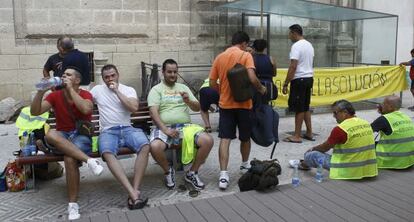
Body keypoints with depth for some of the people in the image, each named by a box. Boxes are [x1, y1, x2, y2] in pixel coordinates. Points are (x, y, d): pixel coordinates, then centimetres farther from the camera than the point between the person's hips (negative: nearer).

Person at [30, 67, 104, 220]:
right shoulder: (55, 96, 7)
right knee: (50, 134, -34)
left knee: (70, 159, -35)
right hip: (62, 137, 3)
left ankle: (73, 204, -23)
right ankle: (89, 160, -38)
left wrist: (70, 89, -17)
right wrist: (40, 92, -16)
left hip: (82, 135, -3)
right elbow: (34, 112, -2)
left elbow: (85, 109, -24)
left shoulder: (85, 94, -1)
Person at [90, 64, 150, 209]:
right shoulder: (97, 90, 16)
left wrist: (117, 91, -5)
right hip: (108, 131, 0)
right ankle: (133, 193, -43)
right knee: (107, 153, -36)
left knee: (145, 146, -33)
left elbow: (134, 108, -6)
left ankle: (135, 190, -32)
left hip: (127, 129, 1)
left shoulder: (129, 90, 11)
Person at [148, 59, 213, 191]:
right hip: (164, 127, -3)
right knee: (155, 147, -35)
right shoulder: (156, 89, 7)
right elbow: (153, 112, -7)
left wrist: (188, 101, -9)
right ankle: (168, 171, 0)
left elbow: (197, 108, 14)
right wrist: (166, 130, -21)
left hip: (185, 126, 3)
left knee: (208, 141, -23)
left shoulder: (183, 87, 19)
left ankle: (192, 173, 0)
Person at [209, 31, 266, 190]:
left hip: (225, 104, 3)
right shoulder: (245, 55, -6)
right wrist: (261, 89, -1)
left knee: (225, 139, -3)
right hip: (243, 103, -2)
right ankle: (245, 165, 36)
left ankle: (223, 175, -12)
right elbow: (252, 78, -19)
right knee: (245, 137, 17)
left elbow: (212, 83, 6)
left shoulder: (219, 57, 6)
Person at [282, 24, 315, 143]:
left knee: (299, 108, -3)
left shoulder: (296, 46, -15)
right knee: (305, 107, 16)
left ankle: (297, 136, 3)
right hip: (309, 78, 9)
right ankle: (309, 133, 21)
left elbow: (293, 66, -20)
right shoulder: (309, 45, 14)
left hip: (299, 79, -9)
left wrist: (285, 84, -18)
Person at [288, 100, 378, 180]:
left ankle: (302, 164, 43)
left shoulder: (340, 129, -19)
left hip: (348, 172, -7)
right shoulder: (366, 124, 3)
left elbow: (325, 147, -3)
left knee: (312, 155, 8)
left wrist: (312, 149, 18)